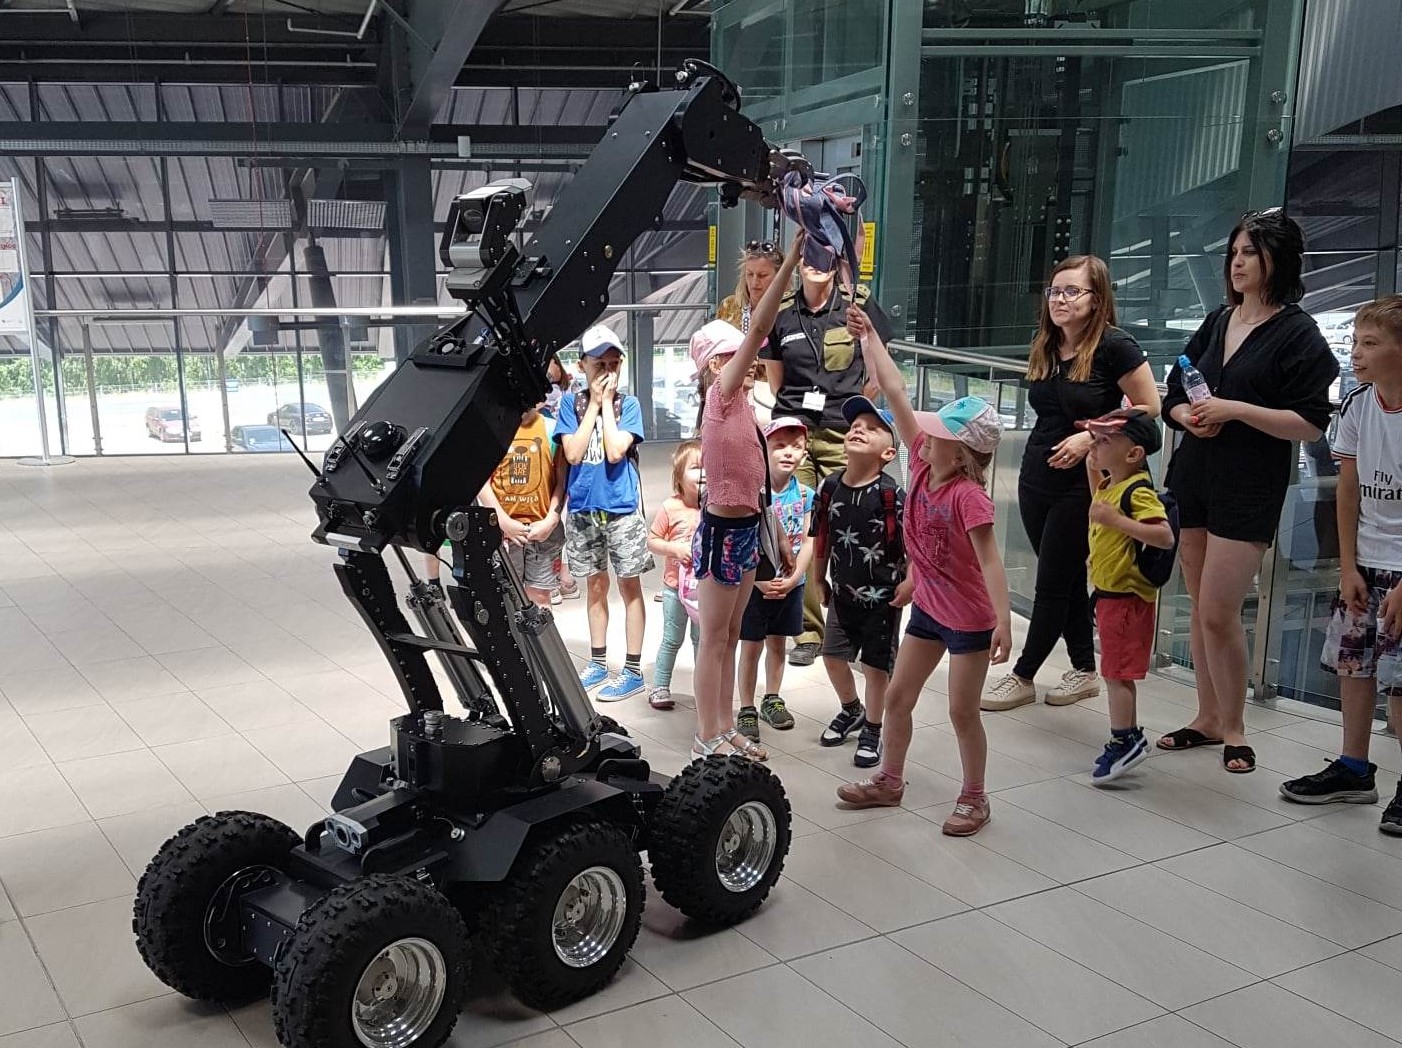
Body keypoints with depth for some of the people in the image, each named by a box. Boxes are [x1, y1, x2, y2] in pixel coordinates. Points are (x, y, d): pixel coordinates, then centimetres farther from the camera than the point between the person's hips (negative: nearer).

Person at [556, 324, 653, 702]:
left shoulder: (628, 404, -3)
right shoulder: (571, 404, 2)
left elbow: (615, 451, -17)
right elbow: (573, 453, -9)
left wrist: (606, 402, -11)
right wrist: (594, 404, -8)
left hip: (621, 507, -3)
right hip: (583, 507, 3)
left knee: (629, 584, 2)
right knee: (595, 584, 13)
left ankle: (633, 670, 7)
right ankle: (598, 663, 25)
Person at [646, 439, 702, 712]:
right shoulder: (671, 508, -11)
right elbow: (652, 541, -5)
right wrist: (676, 548, -20)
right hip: (676, 585, -2)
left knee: (702, 639, 14)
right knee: (672, 639, 6)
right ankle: (660, 687, 18)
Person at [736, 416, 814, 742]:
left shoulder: (805, 495, -2)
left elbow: (807, 542, -3)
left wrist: (792, 579, -14)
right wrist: (760, 580, -20)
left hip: (789, 584, 4)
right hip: (754, 582, -4)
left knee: (777, 643, 18)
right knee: (751, 648, 5)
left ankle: (772, 700, 34)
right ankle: (746, 709, 16)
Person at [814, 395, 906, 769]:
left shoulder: (890, 493, -20)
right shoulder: (830, 486, -6)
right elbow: (822, 537, 6)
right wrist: (820, 580, 12)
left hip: (882, 596, -5)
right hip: (843, 591, 5)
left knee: (876, 665, 5)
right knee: (833, 654, 15)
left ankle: (871, 731, 24)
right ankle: (851, 710, 42)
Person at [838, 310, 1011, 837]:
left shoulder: (968, 495, -25)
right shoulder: (923, 464, -7)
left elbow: (989, 560, -28)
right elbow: (896, 394, -6)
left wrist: (1003, 620, -34)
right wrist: (868, 337, -3)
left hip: (969, 617, -7)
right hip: (928, 607, 7)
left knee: (962, 712, 4)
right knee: (897, 696, 15)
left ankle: (974, 798, 22)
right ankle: (889, 781, 32)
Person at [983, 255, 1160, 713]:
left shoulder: (1114, 347, -14)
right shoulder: (1044, 346, 7)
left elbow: (1148, 409, -11)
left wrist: (1090, 437, -19)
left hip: (1082, 483, -7)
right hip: (1036, 478, 7)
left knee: (1052, 584, 1)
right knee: (1067, 579, 14)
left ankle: (1023, 677, 13)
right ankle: (1084, 671, 27)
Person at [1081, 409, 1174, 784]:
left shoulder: (1138, 491, -20)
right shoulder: (1110, 485, 8)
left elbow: (1164, 536, -31)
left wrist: (1117, 520, -33)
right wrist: (1094, 470, 16)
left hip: (1126, 596, -10)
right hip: (1109, 593, 10)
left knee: (1117, 672, -4)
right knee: (1118, 672, 16)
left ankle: (1123, 741, 3)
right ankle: (1129, 738, 26)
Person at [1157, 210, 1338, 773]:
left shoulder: (1297, 333, -6)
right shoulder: (1216, 324, 12)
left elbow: (1310, 424, -12)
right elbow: (1172, 397, 16)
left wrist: (1235, 410, -19)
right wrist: (1190, 416, -6)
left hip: (1249, 489, -6)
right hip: (1192, 476, 6)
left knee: (1218, 613, -8)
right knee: (1200, 608, 11)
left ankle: (1233, 728, 10)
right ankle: (1208, 718, 24)